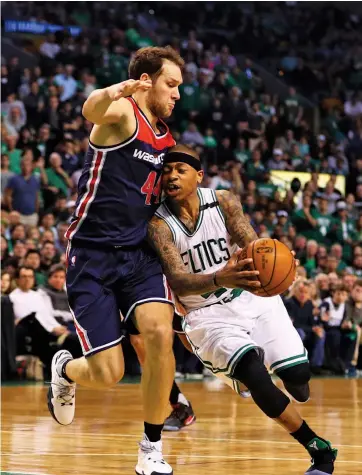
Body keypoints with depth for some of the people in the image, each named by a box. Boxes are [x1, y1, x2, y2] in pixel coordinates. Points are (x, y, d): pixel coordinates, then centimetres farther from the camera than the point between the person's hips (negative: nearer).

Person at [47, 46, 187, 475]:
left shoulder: (166, 138, 15)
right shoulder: (122, 112, -8)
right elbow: (91, 111, -35)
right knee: (107, 374, -8)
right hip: (92, 256, -6)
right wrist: (112, 93, -59)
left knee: (159, 333, -22)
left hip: (139, 252, 6)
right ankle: (65, 370, 32)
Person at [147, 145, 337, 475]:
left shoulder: (223, 202, -8)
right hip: (207, 314, -2)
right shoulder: (160, 225, -15)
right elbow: (177, 282, -27)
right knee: (255, 375, -27)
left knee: (297, 373, -13)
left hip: (253, 298, 2)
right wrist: (219, 280, -48)